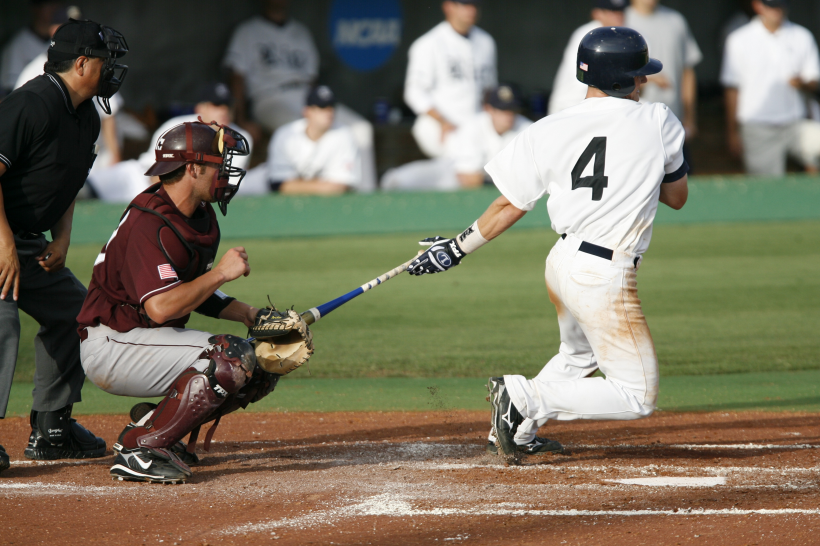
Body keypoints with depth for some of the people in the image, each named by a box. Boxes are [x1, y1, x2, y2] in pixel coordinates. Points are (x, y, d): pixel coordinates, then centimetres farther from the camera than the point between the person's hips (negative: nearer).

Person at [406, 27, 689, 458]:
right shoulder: (659, 122, -4)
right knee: (637, 397, -1)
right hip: (606, 276, -6)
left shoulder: (550, 131, 0)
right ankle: (525, 397, -13)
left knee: (577, 357, 33)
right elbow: (676, 197, 10)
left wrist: (459, 248, 15)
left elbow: (510, 205, 3)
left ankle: (519, 431, 29)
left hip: (562, 261, 6)